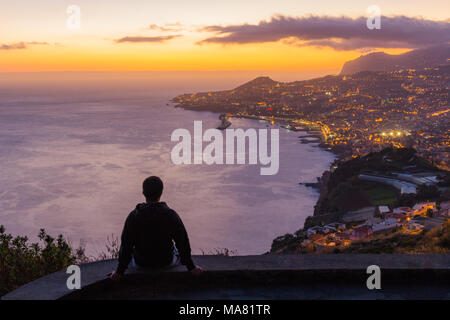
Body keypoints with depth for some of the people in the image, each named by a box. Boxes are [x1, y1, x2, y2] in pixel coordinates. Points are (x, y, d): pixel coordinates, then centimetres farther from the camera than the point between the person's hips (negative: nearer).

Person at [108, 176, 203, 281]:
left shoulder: (133, 217, -21)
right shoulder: (171, 215, -20)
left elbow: (126, 246, -15)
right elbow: (183, 243, -12)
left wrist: (119, 271, -4)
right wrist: (191, 267, 0)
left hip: (141, 264, 0)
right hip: (167, 262, 0)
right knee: (179, 251, 34)